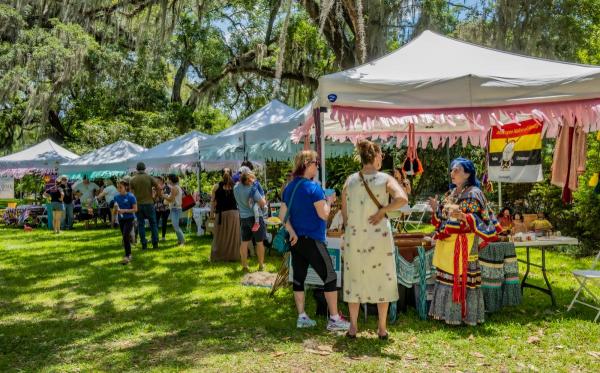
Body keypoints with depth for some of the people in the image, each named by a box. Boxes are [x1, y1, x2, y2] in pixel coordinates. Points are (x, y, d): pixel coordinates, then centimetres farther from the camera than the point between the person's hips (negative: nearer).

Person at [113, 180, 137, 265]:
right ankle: (129, 254, 27)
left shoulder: (131, 196, -10)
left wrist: (125, 210, -21)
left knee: (126, 236, -16)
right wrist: (116, 209, -14)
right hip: (121, 219, 6)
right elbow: (115, 212, 9)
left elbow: (135, 209, -11)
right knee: (124, 238, 12)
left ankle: (127, 256, -12)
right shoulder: (116, 197, 4)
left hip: (129, 219, -6)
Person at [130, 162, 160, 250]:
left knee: (141, 224, 8)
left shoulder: (132, 180, 0)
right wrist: (159, 195, 10)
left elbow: (131, 193, -1)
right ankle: (155, 243, 5)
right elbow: (158, 188, -7)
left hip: (138, 204, 1)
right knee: (153, 223, 8)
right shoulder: (149, 178, -4)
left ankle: (144, 244, 7)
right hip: (149, 203, -1)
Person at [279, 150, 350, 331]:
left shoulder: (289, 188, 8)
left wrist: (292, 232, -5)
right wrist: (328, 201, 2)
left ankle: (302, 317, 15)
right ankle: (334, 319, 5)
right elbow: (323, 214, -15)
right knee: (330, 277, 2)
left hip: (296, 240, 7)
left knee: (299, 278, 10)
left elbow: (283, 214, 4)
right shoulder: (313, 187, -14)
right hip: (312, 240, -7)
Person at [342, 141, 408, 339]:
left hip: (354, 237, 2)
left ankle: (353, 327, 20)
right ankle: (382, 328, 19)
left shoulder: (350, 180, 2)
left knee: (355, 279, 13)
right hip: (379, 236, -2)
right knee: (383, 279, 11)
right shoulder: (385, 179, -6)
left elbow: (344, 211, 6)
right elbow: (402, 198, -23)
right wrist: (382, 211, -12)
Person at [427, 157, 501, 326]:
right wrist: (436, 209, 2)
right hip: (446, 244, 7)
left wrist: (463, 216, -29)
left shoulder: (474, 193, -6)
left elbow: (479, 219, -14)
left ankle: (464, 315, 8)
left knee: (462, 278, -3)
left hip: (463, 245, -7)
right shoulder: (450, 194, 16)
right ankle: (448, 313, 21)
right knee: (446, 277, 11)